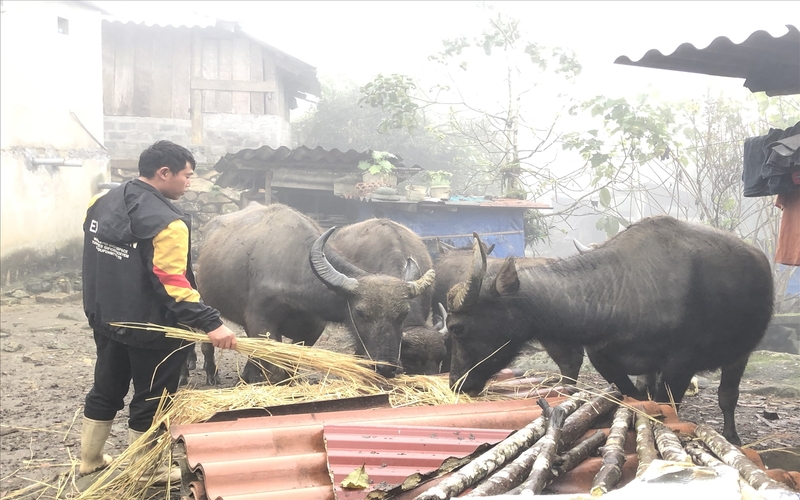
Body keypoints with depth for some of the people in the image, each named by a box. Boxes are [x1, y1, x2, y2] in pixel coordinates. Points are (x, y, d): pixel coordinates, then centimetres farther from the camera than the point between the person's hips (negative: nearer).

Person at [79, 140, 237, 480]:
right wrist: (211, 324, -30)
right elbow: (173, 285, -27)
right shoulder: (166, 222, -23)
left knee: (106, 390, 22)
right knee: (150, 400, 7)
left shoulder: (102, 203, 2)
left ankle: (89, 460, 34)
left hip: (106, 320, 8)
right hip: (150, 328, -8)